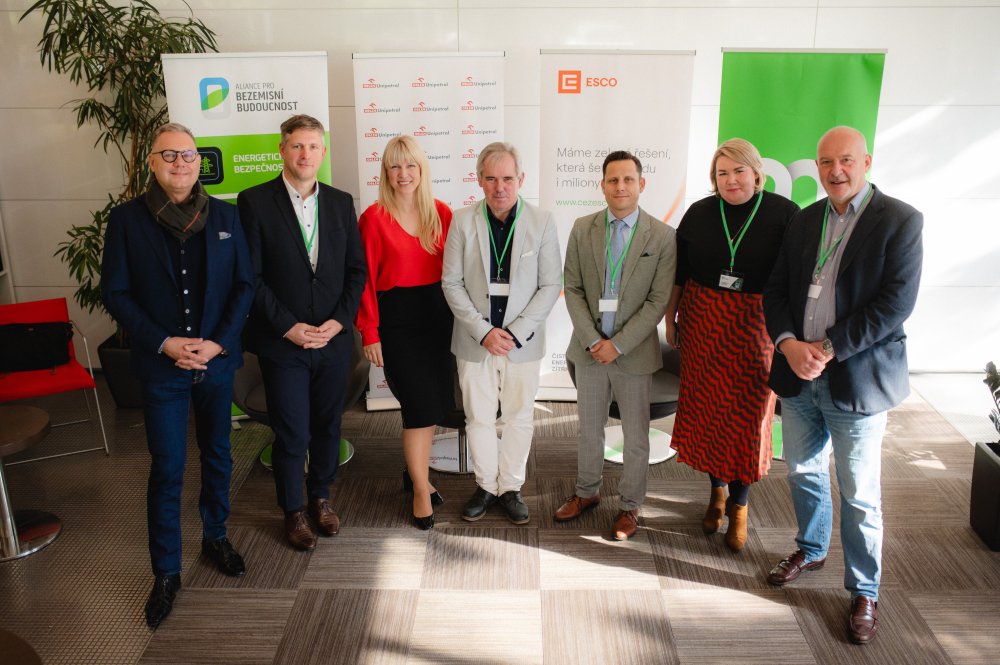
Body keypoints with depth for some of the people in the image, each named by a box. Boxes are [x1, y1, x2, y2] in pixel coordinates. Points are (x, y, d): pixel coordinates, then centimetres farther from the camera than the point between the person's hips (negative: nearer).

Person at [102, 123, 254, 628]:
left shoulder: (224, 216, 2)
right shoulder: (127, 219, -4)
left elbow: (244, 284, 2)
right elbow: (115, 293, -4)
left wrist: (219, 342, -10)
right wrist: (163, 343, -14)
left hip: (217, 360, 3)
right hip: (160, 365, -2)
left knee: (218, 456, 16)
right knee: (167, 470, 3)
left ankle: (215, 537, 38)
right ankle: (166, 572, 17)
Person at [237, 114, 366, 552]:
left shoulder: (341, 203, 6)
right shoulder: (254, 202, -5)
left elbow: (356, 269, 6)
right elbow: (251, 276, -8)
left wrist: (339, 321, -6)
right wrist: (288, 327, -13)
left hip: (333, 339, 3)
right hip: (282, 342, -3)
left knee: (327, 426, 15)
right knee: (291, 434, 5)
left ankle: (321, 497, 35)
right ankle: (293, 510, 26)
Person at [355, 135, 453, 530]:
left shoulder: (441, 213, 4)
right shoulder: (374, 218, -6)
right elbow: (365, 279, -6)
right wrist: (369, 332, -9)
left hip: (437, 314, 4)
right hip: (395, 319, -4)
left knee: (435, 403, 12)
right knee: (420, 404, -4)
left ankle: (414, 472, 34)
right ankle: (421, 489, 14)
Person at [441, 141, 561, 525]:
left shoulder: (542, 222, -6)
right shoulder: (463, 221, -5)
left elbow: (551, 285, -5)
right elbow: (451, 283, -4)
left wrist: (515, 332, -13)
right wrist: (483, 332, -12)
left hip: (522, 341, 0)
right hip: (475, 340, 1)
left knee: (519, 418, 11)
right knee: (478, 418, 12)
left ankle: (511, 488, 29)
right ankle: (485, 486, 30)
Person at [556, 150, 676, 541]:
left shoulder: (662, 237, -8)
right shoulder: (582, 229, 0)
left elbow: (659, 300, -10)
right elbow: (573, 289, 0)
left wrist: (618, 344, -14)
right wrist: (591, 340, -9)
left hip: (634, 351, -2)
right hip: (590, 347, 2)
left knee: (636, 436, 9)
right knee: (589, 429, 17)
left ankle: (629, 505, 27)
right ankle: (587, 492, 36)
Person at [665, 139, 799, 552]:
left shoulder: (784, 214, -5)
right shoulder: (699, 214, 1)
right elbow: (678, 273, 8)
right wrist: (670, 320, 9)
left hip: (757, 327, -2)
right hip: (704, 324, 2)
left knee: (748, 414, 3)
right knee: (706, 408, 9)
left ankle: (739, 504, 20)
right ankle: (717, 491, 30)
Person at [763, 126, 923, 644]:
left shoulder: (900, 221, -8)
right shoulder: (804, 221, 9)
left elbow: (895, 303, -15)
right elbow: (776, 290, 7)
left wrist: (828, 348, -18)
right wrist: (789, 344, -11)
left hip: (858, 381, -5)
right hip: (798, 374, 5)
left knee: (859, 495, 5)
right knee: (803, 472, 21)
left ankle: (864, 592, 23)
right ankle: (811, 549, 45)